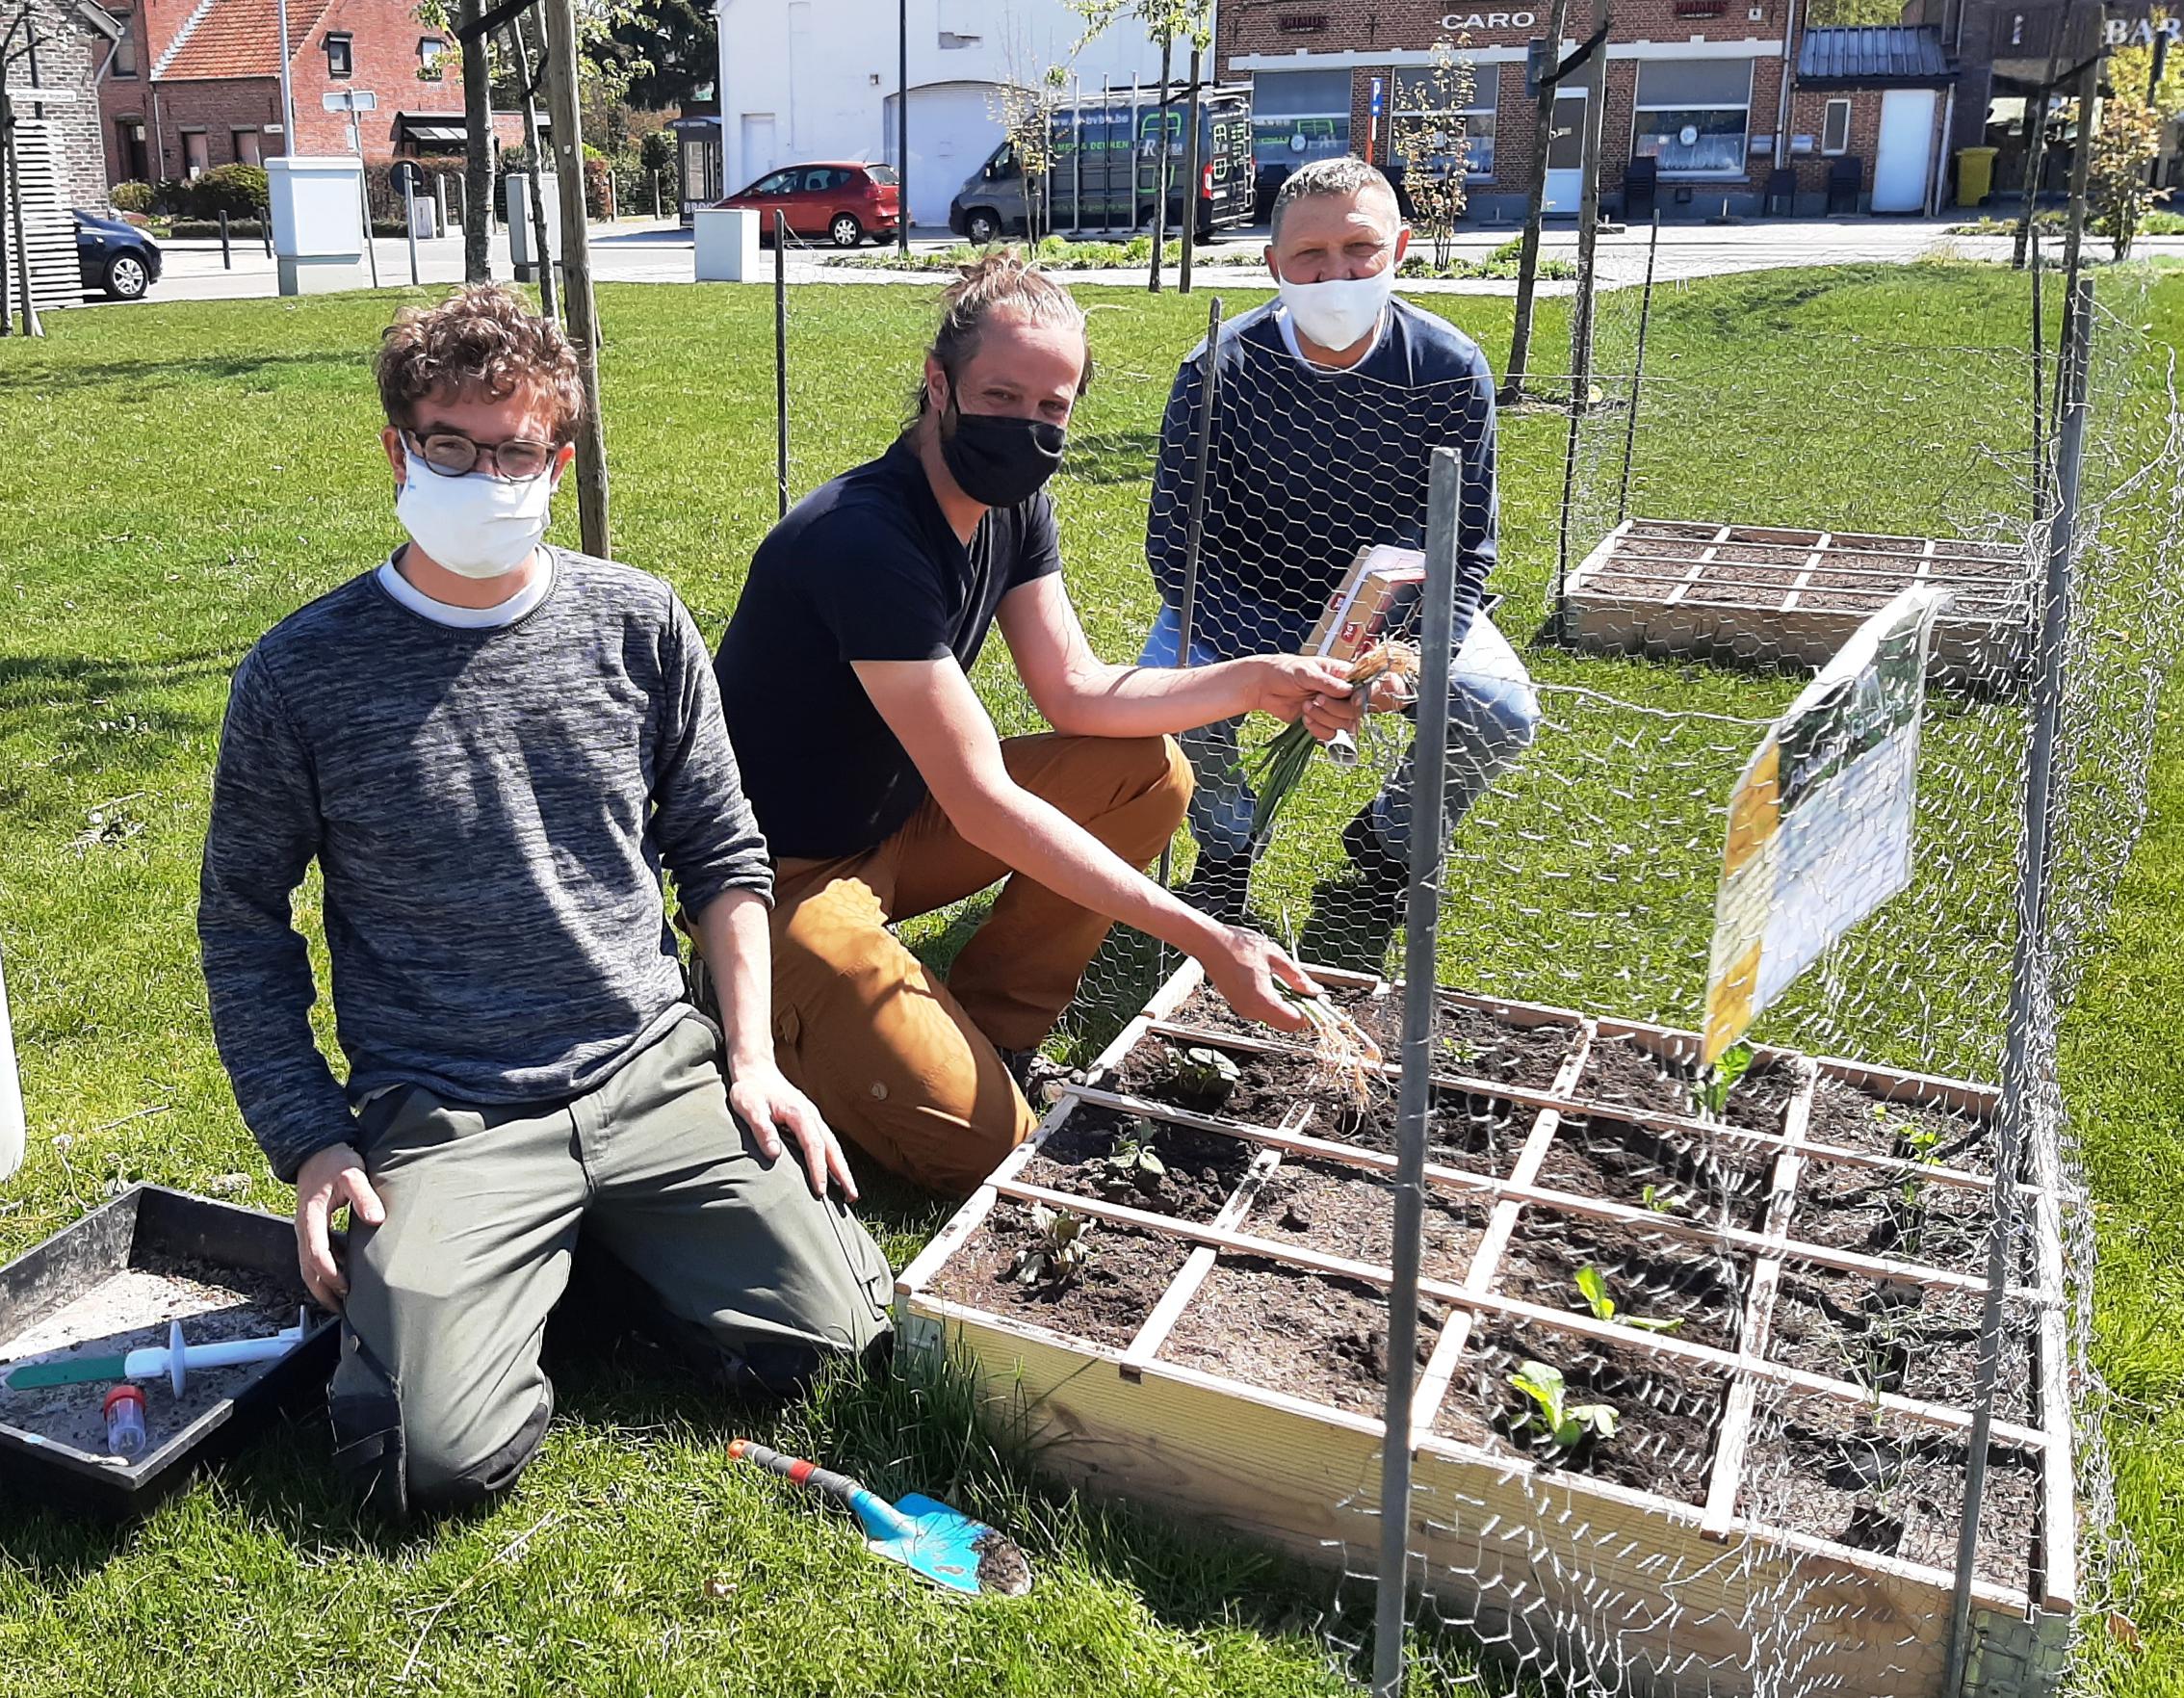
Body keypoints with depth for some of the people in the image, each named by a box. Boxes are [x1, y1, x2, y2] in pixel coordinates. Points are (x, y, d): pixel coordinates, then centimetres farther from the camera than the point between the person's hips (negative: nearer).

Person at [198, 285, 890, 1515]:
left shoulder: (640, 625, 2)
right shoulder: (303, 673, -5)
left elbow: (722, 851, 11)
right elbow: (244, 923, 5)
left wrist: (753, 1058, 1)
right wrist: (311, 1140, -3)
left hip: (654, 1070, 2)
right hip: (442, 1119, -2)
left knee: (827, 1328, -12)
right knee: (444, 1456, -20)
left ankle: (605, 1233, 16)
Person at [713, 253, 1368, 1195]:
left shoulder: (1013, 507, -1)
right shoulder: (863, 539, -29)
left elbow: (1077, 692, 3)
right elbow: (984, 805, -31)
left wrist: (1258, 681, -12)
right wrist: (1205, 939, -31)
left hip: (895, 823, 9)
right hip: (787, 873, -8)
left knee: (1150, 774, -4)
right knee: (980, 1140, -20)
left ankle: (983, 1028, 4)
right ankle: (770, 1014, 5)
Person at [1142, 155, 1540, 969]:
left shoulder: (1451, 370, -17)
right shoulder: (1221, 371, -21)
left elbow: (1464, 553, -11)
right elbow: (1176, 550, -20)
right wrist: (1290, 664, -33)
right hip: (1246, 604, -1)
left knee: (1498, 710, -24)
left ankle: (1385, 849, 8)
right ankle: (1226, 848, 4)